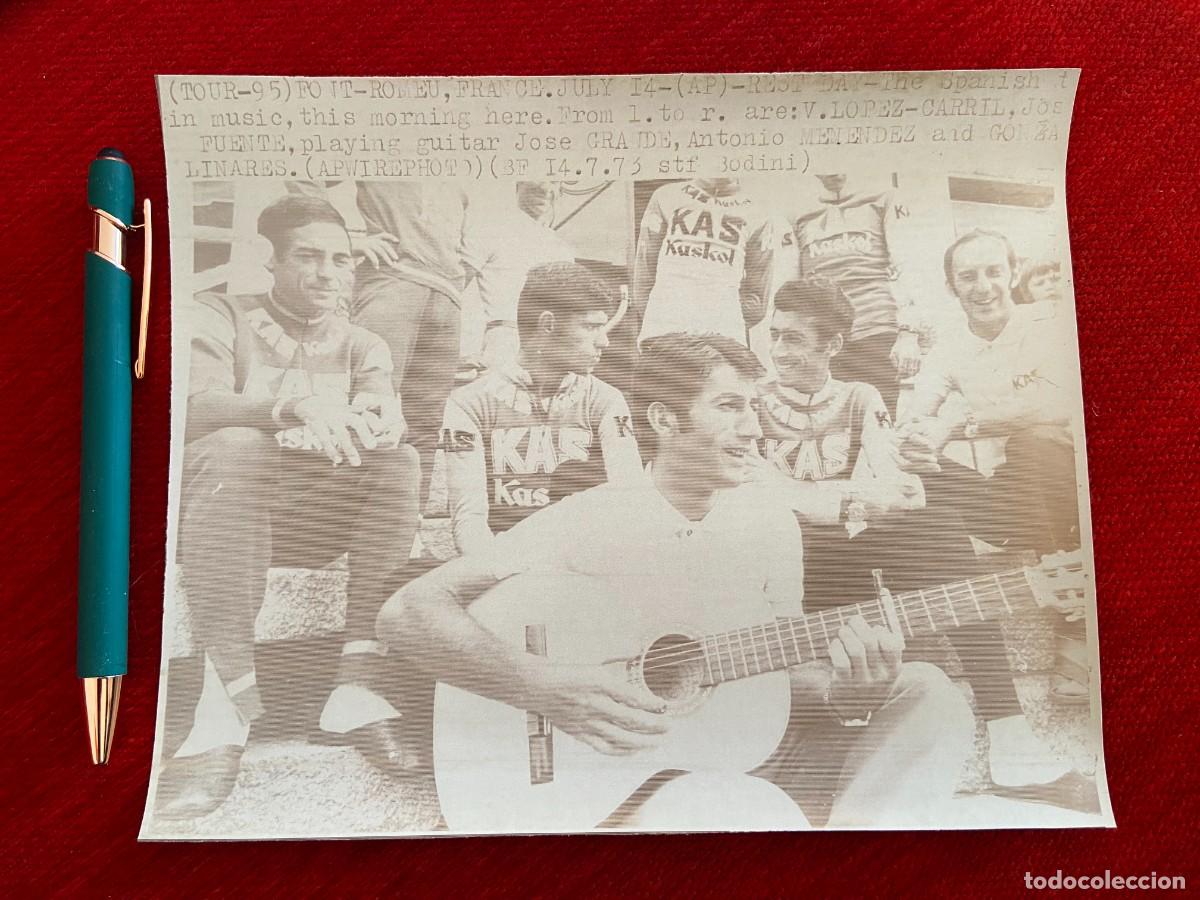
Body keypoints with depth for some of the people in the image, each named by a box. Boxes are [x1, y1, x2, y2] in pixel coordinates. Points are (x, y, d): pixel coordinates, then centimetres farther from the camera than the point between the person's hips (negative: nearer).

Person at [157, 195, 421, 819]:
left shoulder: (363, 347, 14)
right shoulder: (218, 317, 5)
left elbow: (389, 420, -7)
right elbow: (196, 405, -17)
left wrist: (374, 422, -33)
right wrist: (292, 406, -37)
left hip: (315, 520, 3)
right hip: (215, 511, -2)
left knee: (400, 461, -24)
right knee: (234, 447, -34)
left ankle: (356, 684, -29)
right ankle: (229, 697, -35)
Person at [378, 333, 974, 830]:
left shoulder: (772, 523, 3)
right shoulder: (589, 520, -13)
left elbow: (787, 675, 10)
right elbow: (405, 612, -17)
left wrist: (844, 693, -13)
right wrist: (544, 686, -29)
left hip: (750, 759, 6)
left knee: (926, 689, -13)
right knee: (759, 811, -38)